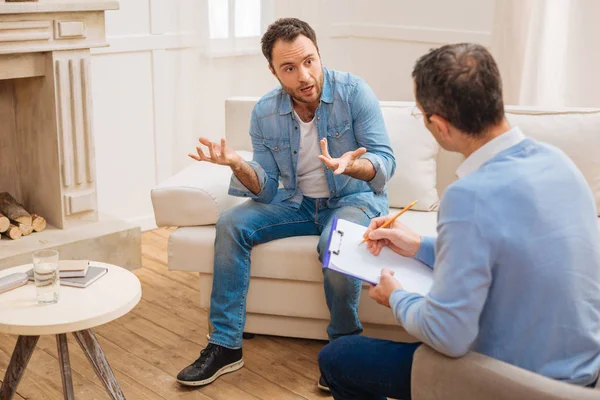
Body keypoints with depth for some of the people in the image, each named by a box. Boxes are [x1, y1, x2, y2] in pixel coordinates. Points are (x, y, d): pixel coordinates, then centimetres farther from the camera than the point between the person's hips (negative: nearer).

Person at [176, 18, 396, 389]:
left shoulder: (354, 92, -16)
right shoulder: (265, 114, -5)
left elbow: (385, 161, -20)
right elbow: (267, 191, -5)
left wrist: (351, 165, -43)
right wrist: (239, 165, -27)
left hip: (356, 199, -4)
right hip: (297, 202, 4)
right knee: (231, 224, -15)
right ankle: (225, 345, -8)